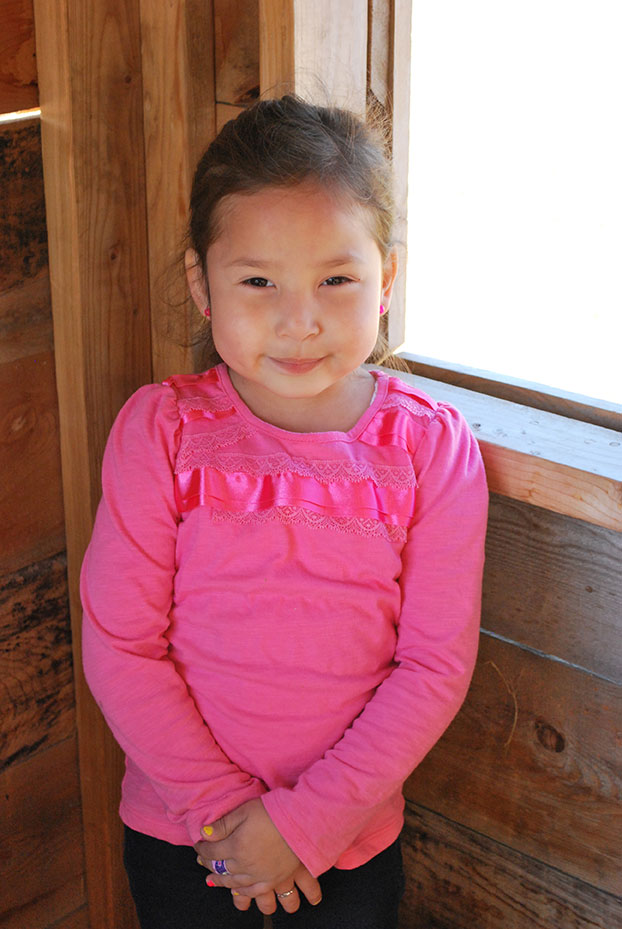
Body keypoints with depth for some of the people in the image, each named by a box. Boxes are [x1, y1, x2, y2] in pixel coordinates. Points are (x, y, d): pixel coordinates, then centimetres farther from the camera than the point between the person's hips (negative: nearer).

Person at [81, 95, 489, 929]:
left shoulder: (432, 446, -11)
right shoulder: (160, 430, -12)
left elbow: (436, 666, -11)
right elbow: (118, 646, -10)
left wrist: (304, 820, -15)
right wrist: (221, 805, -14)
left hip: (353, 837, 0)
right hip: (178, 835, 0)